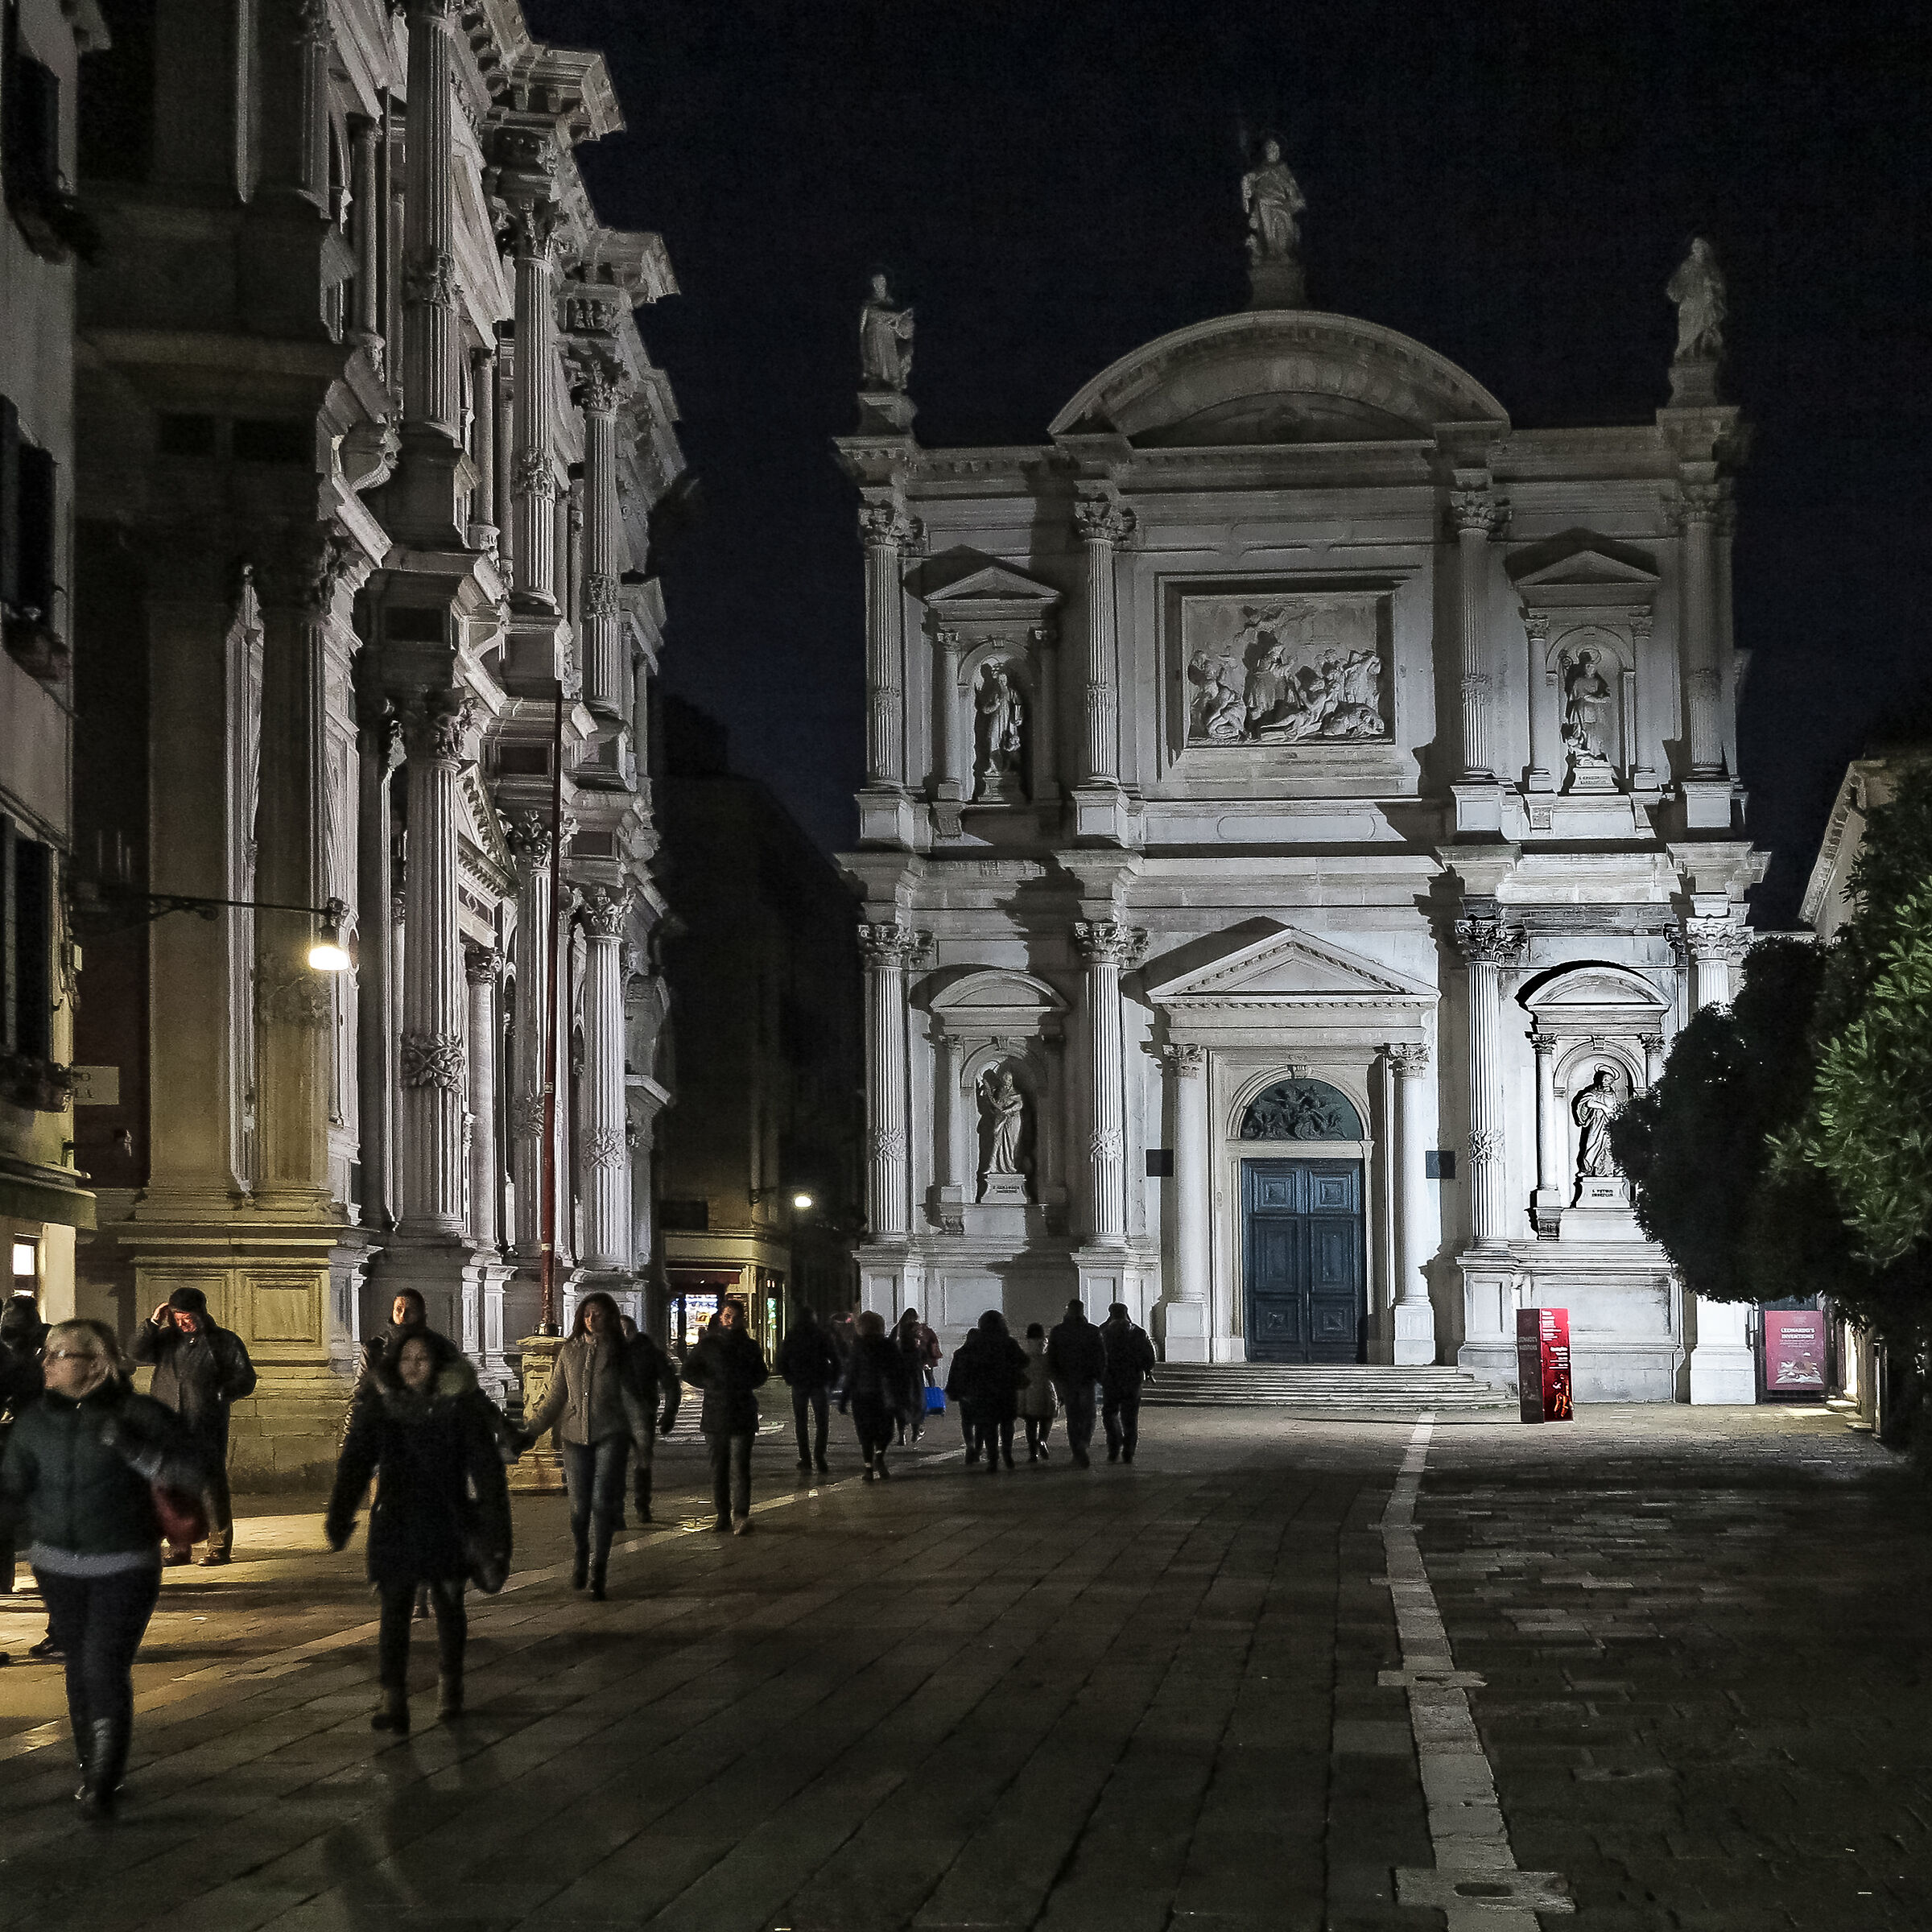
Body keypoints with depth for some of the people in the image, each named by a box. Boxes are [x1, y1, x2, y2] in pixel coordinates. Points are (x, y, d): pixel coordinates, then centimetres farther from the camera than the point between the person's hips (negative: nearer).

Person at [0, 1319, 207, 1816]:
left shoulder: (135, 1414, -11)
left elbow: (193, 1471, -17)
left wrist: (125, 1442, -26)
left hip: (124, 1568, -4)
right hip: (58, 1564, 4)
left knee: (106, 1668, -11)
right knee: (79, 1669, 9)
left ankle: (103, 1784, -5)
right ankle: (91, 1770, 25)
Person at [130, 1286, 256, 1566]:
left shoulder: (225, 1341, 6)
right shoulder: (168, 1338, 16)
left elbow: (245, 1380, 4)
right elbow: (139, 1355, 4)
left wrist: (221, 1393, -12)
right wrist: (153, 1323, -2)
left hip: (207, 1429, -4)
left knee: (212, 1485, -5)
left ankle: (219, 1546, 1)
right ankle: (179, 1547, 13)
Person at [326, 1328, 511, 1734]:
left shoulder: (459, 1408, -4)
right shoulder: (378, 1407, 1)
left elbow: (487, 1470, -5)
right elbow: (354, 1464, 3)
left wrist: (495, 1530, -12)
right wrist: (338, 1519, -2)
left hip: (448, 1524, 0)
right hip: (394, 1525, 0)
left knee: (449, 1605, 13)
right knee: (394, 1609, -9)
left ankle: (450, 1687, 32)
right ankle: (393, 1700, -13)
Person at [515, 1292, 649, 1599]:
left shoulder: (619, 1353, 3)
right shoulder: (570, 1352, 9)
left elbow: (631, 1398, 3)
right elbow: (554, 1399, 15)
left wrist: (642, 1436, -7)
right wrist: (531, 1431, 8)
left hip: (611, 1436, -2)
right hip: (576, 1436, 2)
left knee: (602, 1503, -10)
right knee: (579, 1507, -1)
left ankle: (597, 1573, -2)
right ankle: (581, 1554, 27)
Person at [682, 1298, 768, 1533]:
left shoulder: (749, 1346, 10)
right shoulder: (707, 1345, 8)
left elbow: (761, 1375, 17)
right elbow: (689, 1372, 8)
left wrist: (744, 1384, -3)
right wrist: (711, 1384, -7)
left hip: (742, 1414, -1)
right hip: (715, 1413, 1)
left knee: (739, 1464, -12)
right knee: (718, 1465, 5)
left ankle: (740, 1515, -18)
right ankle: (723, 1514, 14)